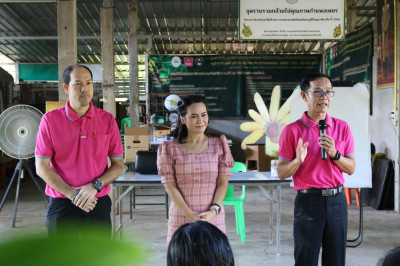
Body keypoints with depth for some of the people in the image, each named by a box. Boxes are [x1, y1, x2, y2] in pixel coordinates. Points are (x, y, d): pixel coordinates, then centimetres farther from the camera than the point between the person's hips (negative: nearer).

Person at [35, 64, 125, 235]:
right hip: (61, 205, -1)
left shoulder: (107, 120, 2)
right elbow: (42, 168, -4)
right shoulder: (50, 120, -1)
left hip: (98, 204, 1)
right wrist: (72, 194, -14)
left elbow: (119, 165, 4)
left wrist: (95, 186, -13)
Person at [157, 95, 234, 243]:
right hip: (181, 217, -1)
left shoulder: (219, 145, 6)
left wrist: (213, 211, -11)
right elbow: (170, 186, -3)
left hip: (213, 217, 1)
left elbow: (223, 182, 3)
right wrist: (190, 215, -13)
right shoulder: (170, 149, 2)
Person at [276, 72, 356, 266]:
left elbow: (351, 169, 8)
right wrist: (298, 161, -20)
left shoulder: (342, 127, 6)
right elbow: (281, 173, -1)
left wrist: (334, 154, -10)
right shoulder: (292, 130, -3)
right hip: (308, 201, -3)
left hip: (337, 200, 3)